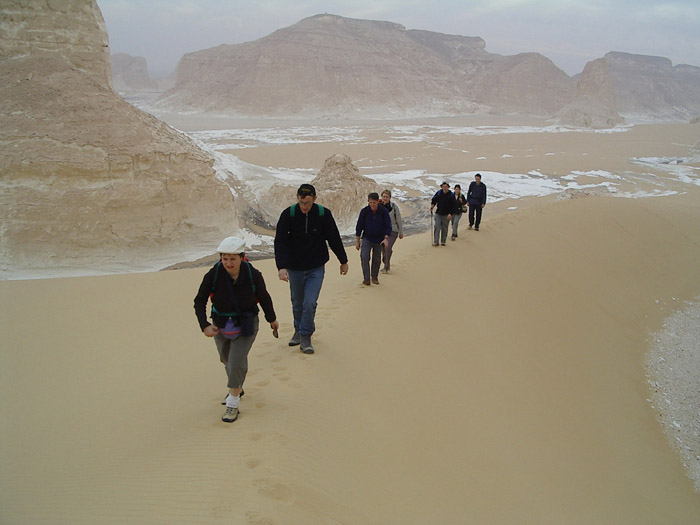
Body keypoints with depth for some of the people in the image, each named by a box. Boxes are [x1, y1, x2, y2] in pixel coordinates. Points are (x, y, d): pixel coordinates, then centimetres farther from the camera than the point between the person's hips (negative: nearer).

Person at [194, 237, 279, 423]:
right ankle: (237, 389, 50)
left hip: (246, 325, -3)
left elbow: (264, 298, -3)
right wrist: (204, 325, -24)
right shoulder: (213, 275, -20)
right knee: (227, 359, 21)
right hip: (221, 325, 3)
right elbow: (199, 301, -11)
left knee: (237, 362, -14)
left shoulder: (253, 275, -20)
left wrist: (272, 319, 11)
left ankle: (233, 404, 4)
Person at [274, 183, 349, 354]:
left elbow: (334, 239, 2)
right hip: (295, 268, 1)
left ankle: (306, 336, 7)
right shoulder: (288, 215, -11)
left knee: (310, 303, -11)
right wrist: (281, 266, -26)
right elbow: (280, 242, -14)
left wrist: (343, 261, 10)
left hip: (316, 268, -1)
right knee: (297, 303, 14)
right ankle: (298, 331, 37)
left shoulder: (324, 214, -10)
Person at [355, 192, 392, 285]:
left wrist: (386, 238, -21)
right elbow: (359, 226, -2)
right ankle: (366, 278, -10)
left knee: (377, 259, 8)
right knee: (364, 257, -17)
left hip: (379, 239, 1)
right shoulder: (364, 211, -9)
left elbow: (388, 226, -7)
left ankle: (374, 277, 27)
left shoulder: (383, 211, -10)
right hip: (367, 238, -1)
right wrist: (357, 241, -1)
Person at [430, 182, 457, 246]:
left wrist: (451, 214, -16)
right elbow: (434, 200, 15)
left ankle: (443, 242, 18)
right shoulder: (439, 193, -1)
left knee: (444, 228, 7)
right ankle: (435, 242, -6)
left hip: (446, 215, -1)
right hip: (438, 214, 1)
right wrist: (432, 206, -3)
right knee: (437, 227, -8)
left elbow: (454, 206, -6)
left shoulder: (451, 195, -6)